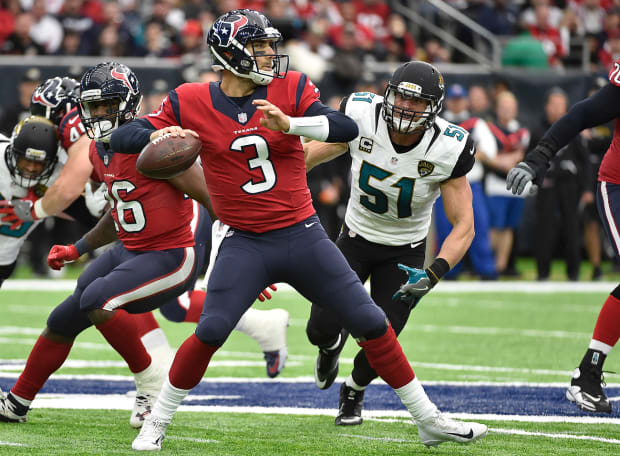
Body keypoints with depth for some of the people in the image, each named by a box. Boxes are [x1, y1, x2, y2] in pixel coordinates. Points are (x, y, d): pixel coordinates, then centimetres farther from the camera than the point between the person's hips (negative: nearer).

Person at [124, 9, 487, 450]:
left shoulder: (291, 88, -1)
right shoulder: (190, 102, -3)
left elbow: (346, 129, -14)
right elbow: (123, 137, -3)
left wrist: (289, 124, -29)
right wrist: (158, 136, -24)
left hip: (303, 236, 2)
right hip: (244, 244, -2)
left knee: (371, 322, 2)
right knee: (210, 331, -18)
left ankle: (428, 419, 14)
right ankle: (157, 422, 3)